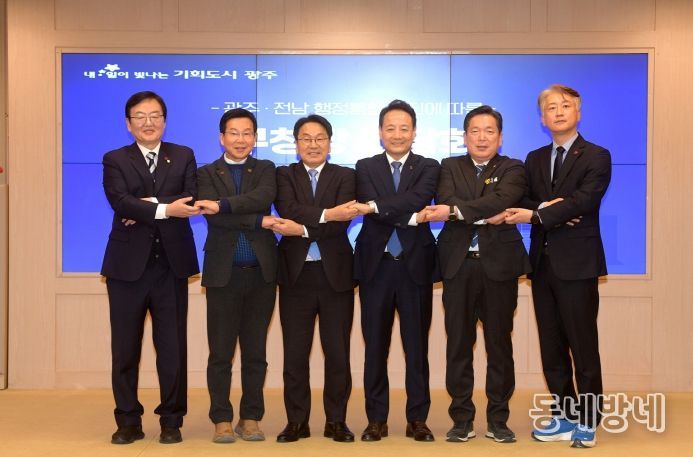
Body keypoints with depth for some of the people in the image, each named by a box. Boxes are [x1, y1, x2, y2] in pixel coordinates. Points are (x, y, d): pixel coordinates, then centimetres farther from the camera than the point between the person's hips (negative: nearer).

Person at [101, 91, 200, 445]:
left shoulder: (183, 156, 9)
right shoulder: (115, 160, 5)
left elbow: (190, 201, -6)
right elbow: (121, 201, -13)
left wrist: (147, 207, -14)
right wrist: (163, 209, -25)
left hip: (171, 263, 0)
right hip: (128, 264, 0)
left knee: (172, 347, 4)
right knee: (125, 348, 6)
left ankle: (171, 421, 16)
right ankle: (129, 422, 18)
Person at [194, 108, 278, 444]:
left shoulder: (265, 170, 9)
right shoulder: (207, 173, 6)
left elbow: (263, 197, -14)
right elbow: (212, 215, -11)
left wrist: (222, 204, -23)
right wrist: (260, 221, -15)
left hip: (261, 273, 1)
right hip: (223, 274, -1)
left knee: (255, 352, 8)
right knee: (221, 354, 3)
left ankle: (250, 418, 18)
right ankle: (222, 420, 14)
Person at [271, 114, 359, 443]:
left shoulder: (345, 176, 6)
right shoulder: (284, 175, 7)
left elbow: (342, 222, -10)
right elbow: (289, 211, -13)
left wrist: (303, 229, -18)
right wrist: (327, 214, -23)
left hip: (335, 273, 0)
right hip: (296, 274, 0)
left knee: (338, 352, 5)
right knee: (295, 353, 6)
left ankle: (336, 421, 17)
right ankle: (297, 421, 16)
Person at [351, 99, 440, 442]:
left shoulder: (428, 168, 5)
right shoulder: (365, 167, 7)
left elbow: (416, 200, -16)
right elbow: (368, 210, -10)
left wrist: (375, 206, -22)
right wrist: (410, 218, -18)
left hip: (415, 265, 0)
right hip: (376, 265, 1)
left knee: (417, 346, 6)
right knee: (375, 346, 6)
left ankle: (417, 419, 16)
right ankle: (377, 419, 17)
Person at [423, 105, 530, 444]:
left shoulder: (512, 169, 6)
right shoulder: (450, 167, 11)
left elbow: (500, 200, -15)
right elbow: (446, 202, -9)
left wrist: (456, 211, -23)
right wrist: (486, 216, -20)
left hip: (499, 264, -1)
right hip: (459, 266, 1)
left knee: (499, 344, 5)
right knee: (459, 344, 4)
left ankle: (498, 419, 15)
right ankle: (462, 419, 14)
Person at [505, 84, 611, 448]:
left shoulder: (596, 157, -3)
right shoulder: (534, 159, 15)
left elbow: (583, 201, -17)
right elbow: (521, 203, 5)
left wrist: (537, 215, -21)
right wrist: (547, 209, -15)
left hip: (577, 264, -5)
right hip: (543, 263, 6)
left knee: (583, 347, 1)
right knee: (551, 348, 10)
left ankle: (587, 422, 12)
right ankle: (564, 417, 21)